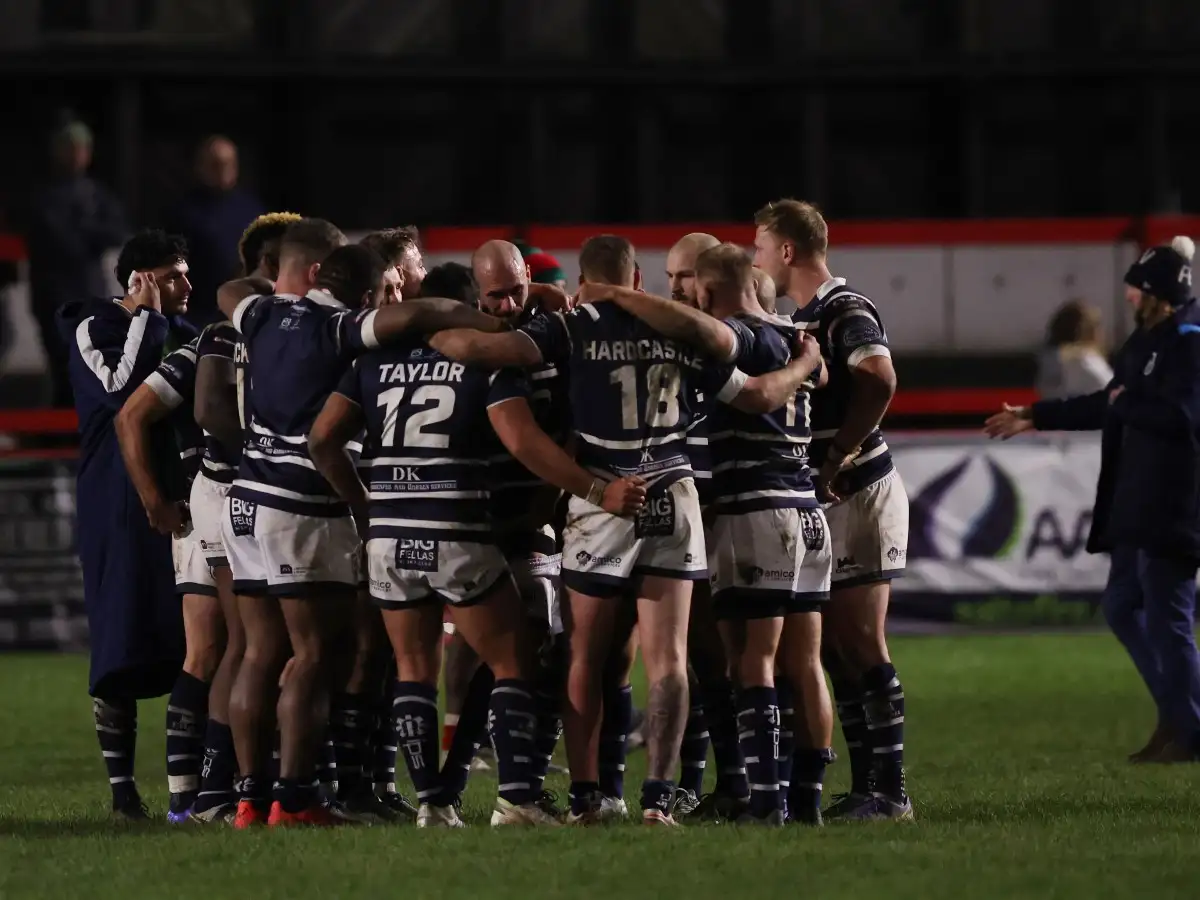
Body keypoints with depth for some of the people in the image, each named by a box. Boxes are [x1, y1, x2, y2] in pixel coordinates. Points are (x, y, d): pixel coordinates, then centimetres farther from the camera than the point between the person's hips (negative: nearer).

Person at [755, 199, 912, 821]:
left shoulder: (846, 312, -13)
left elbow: (879, 381, -28)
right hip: (818, 499, 9)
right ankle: (865, 788, 13)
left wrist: (835, 460, -24)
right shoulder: (800, 318, 16)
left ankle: (889, 791, -8)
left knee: (861, 646, -9)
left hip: (858, 494, -9)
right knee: (834, 649, 9)